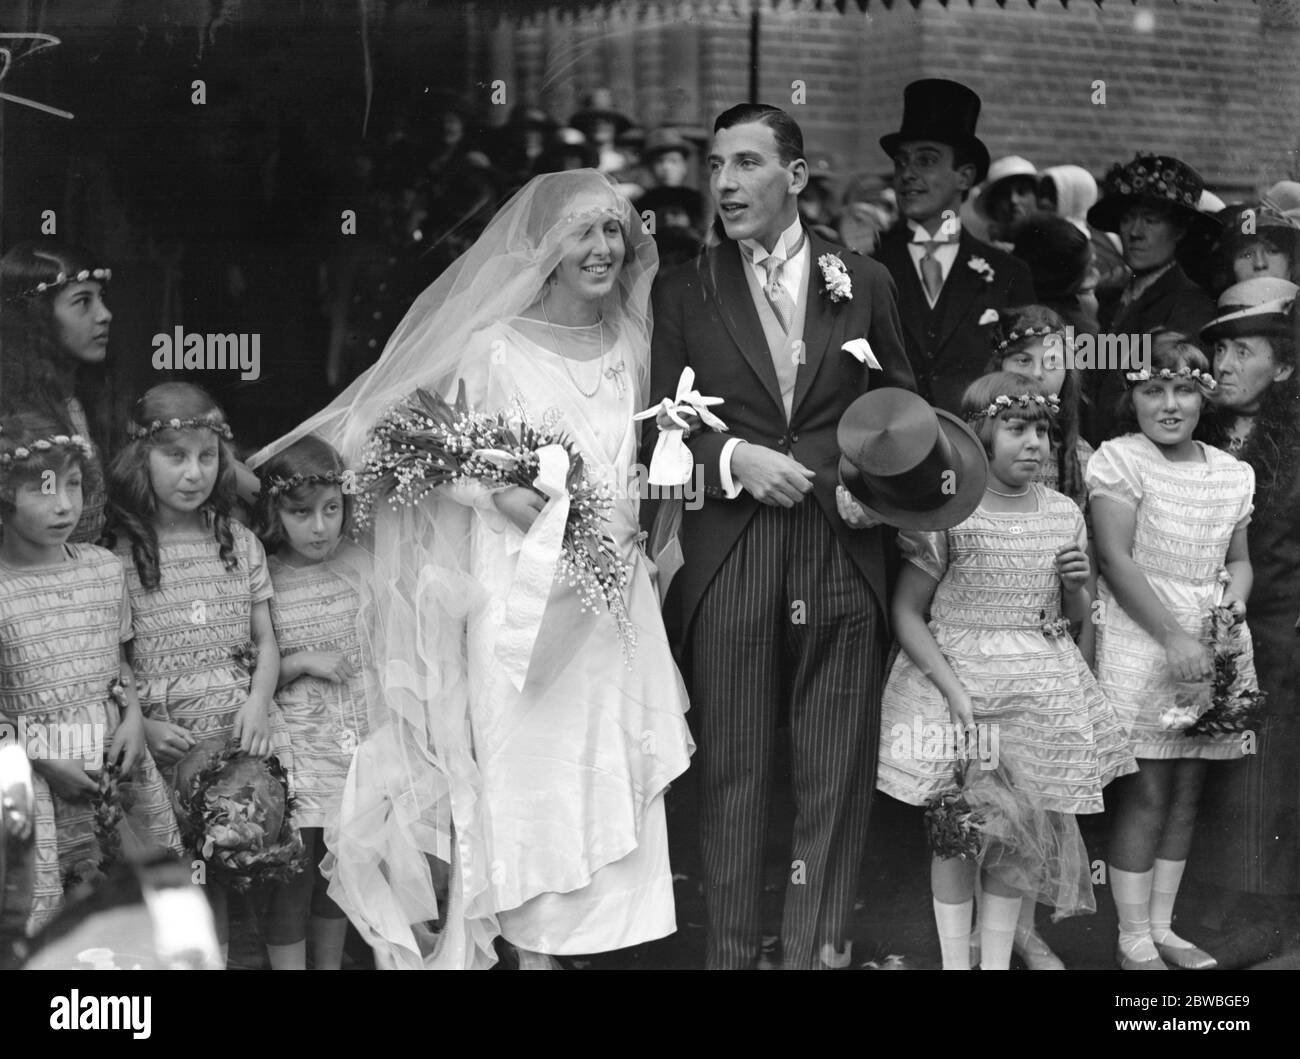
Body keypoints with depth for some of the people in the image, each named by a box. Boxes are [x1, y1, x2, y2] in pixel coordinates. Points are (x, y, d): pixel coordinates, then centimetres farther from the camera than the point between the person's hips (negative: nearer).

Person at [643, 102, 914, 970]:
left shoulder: (864, 283, 9)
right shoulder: (685, 293, 6)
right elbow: (657, 431, 5)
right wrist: (733, 458, -12)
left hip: (845, 562, 1)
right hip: (728, 563, -1)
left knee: (838, 776, 4)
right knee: (733, 771, 4)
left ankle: (820, 947, 12)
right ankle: (732, 950, 12)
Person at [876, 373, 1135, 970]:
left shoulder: (1064, 516, 5)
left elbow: (1076, 620, 15)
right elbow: (908, 613, -7)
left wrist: (1076, 586, -8)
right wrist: (954, 690, -17)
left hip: (1042, 687, 4)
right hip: (958, 678, -4)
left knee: (1025, 833, 6)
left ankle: (999, 954, 18)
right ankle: (956, 959, 10)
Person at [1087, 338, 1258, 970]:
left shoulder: (1233, 473, 11)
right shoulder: (1119, 460, -6)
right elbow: (1116, 558, -12)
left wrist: (1236, 595, -4)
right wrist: (1174, 636, -18)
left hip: (1210, 647, 5)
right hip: (1140, 642, -5)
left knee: (1187, 794, 9)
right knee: (1146, 794, -5)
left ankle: (1162, 928, 18)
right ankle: (1134, 939, 3)